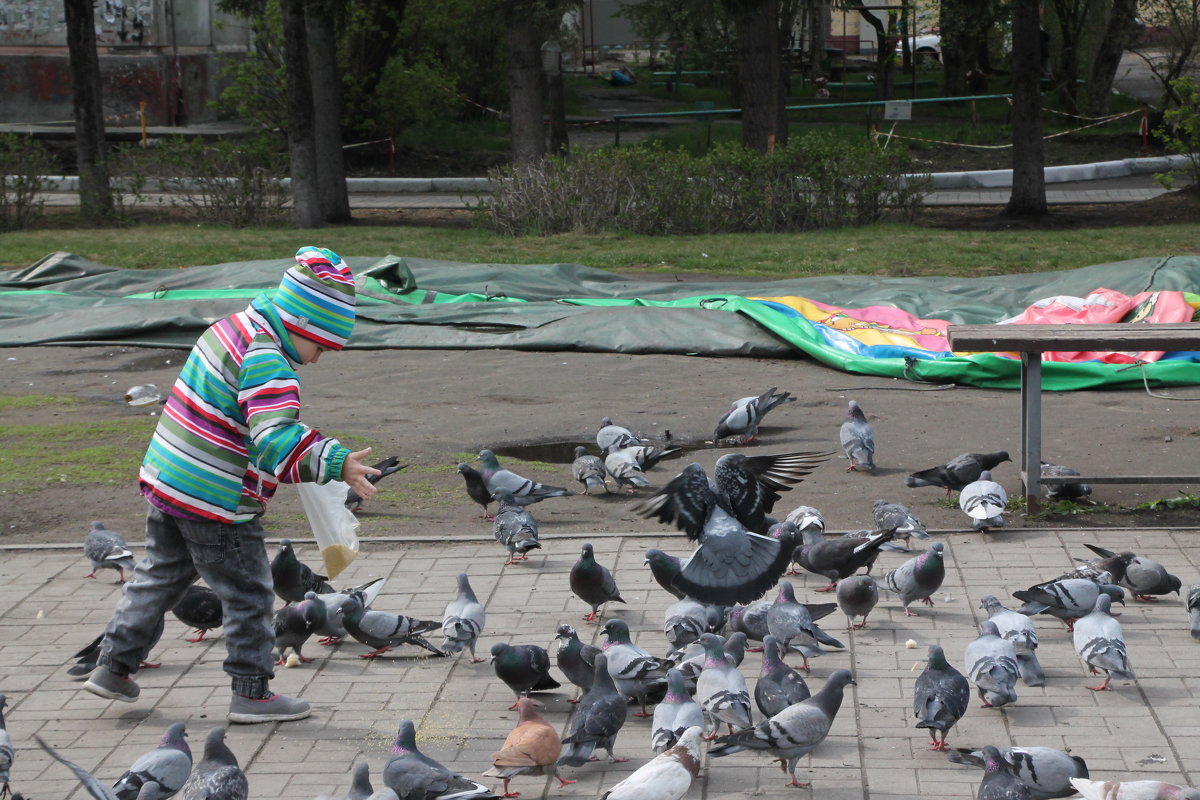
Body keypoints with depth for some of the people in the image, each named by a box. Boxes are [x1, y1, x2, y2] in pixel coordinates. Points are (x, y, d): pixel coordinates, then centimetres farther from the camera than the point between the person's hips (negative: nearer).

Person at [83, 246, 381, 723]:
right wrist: (336, 463, -40)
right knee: (249, 594, 5)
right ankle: (252, 693, 13)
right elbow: (276, 437, -34)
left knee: (159, 576, 22)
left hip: (166, 482, 9)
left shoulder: (231, 328, 7)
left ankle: (113, 667, 28)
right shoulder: (267, 362, -23)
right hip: (215, 502, -9)